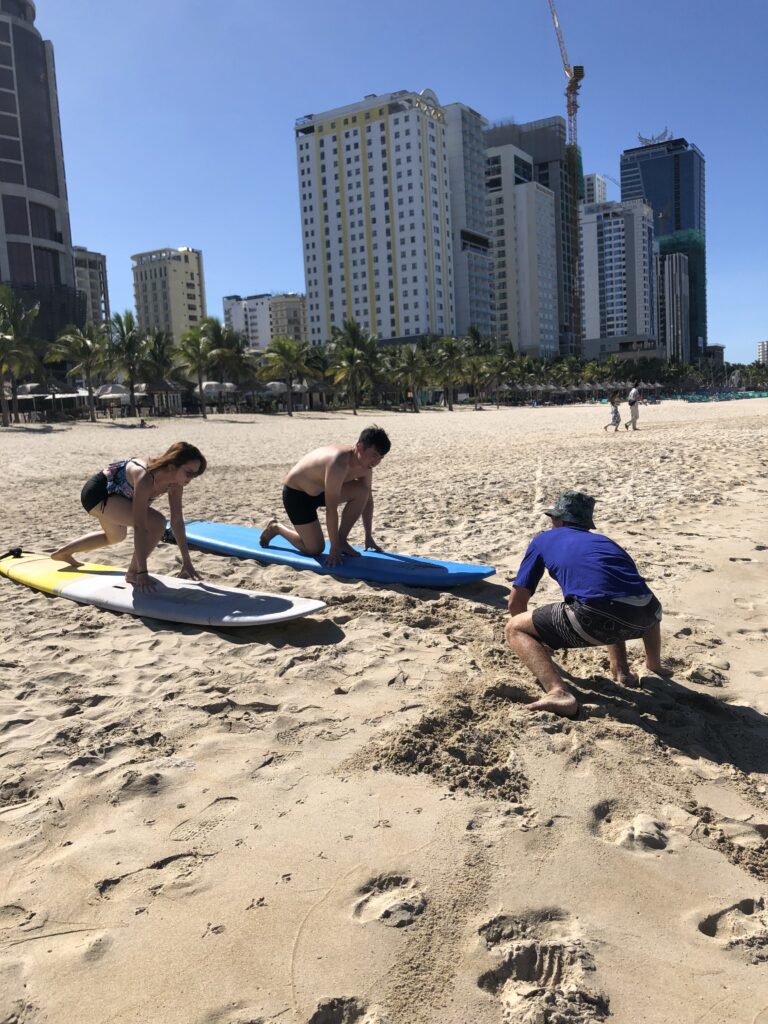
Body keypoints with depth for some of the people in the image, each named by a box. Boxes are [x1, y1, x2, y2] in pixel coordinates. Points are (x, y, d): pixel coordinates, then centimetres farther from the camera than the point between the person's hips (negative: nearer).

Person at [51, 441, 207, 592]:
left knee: (115, 536, 33)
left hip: (111, 493, 9)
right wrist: (142, 573, -39)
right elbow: (139, 527, -39)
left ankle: (63, 553, 54)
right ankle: (133, 573, -6)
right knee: (156, 523, -24)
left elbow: (177, 521, -7)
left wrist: (187, 562, -5)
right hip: (96, 493, -9)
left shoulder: (175, 483, -14)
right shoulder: (145, 478, -37)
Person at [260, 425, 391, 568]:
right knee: (315, 548, -7)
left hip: (320, 490, 8)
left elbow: (367, 499, 2)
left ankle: (341, 540, 0)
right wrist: (334, 548, -29)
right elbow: (331, 509, -35)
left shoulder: (364, 465, -12)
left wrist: (368, 537, 4)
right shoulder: (338, 463, -38)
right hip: (296, 493, -8)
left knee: (362, 490, -13)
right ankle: (276, 528, 17)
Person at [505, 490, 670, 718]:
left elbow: (516, 602, 24)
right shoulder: (604, 540, 35)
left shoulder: (544, 539, 23)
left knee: (514, 629, 11)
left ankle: (558, 692, -10)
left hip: (596, 618, -6)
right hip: (642, 618, 6)